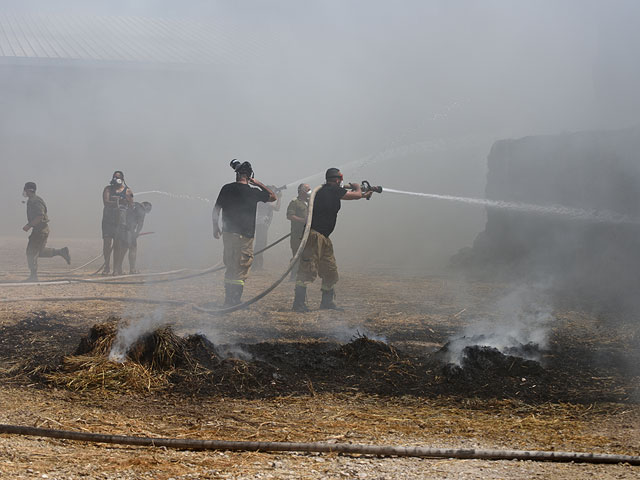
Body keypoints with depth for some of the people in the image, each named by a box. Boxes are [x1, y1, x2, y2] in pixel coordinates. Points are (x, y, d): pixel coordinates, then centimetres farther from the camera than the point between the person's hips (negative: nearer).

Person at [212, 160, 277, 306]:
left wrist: (216, 227, 16)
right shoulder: (253, 192, -7)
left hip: (228, 234, 4)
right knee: (241, 271, 0)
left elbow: (216, 211, 4)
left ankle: (228, 301, 18)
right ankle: (234, 302, -4)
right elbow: (273, 196, 10)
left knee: (230, 268, 15)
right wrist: (259, 184, 9)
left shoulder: (226, 189, 0)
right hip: (245, 236, -4)